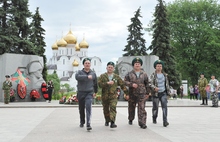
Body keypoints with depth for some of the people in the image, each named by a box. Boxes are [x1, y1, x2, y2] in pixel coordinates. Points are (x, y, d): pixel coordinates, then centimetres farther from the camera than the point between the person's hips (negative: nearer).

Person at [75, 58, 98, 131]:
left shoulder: (93, 73, 8)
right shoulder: (80, 72, 2)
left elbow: (95, 84, 22)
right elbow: (77, 77, -23)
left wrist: (95, 92, 30)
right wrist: (87, 77, -28)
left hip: (89, 93, 0)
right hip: (81, 93, 1)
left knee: (88, 107, -19)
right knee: (81, 109, 10)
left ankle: (88, 124, -23)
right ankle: (82, 122, 31)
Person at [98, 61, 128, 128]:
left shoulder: (116, 77, 8)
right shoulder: (102, 76, 4)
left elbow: (122, 85, 10)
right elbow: (99, 84, -10)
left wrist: (127, 93, 6)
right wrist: (107, 83, -21)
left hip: (113, 96, -1)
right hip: (105, 96, 1)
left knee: (113, 108, -18)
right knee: (106, 110, 13)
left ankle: (112, 123, -24)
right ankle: (107, 121, 35)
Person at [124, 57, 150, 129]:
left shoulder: (144, 74, 8)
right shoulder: (129, 74, 5)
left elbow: (147, 84, 13)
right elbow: (125, 82, -1)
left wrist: (147, 93, 12)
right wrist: (132, 84, -17)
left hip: (142, 94, 0)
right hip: (132, 94, 1)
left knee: (142, 109, -9)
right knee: (131, 108, 13)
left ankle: (142, 123, -9)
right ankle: (130, 119, 35)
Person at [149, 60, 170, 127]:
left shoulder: (165, 75, 8)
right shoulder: (153, 75, -6)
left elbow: (167, 83, 17)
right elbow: (151, 83, -14)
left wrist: (168, 91, 17)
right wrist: (154, 87, -35)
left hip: (163, 93, 2)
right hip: (156, 93, -2)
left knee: (164, 106, -12)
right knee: (155, 107, 8)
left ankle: (165, 121, -15)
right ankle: (154, 119, 30)